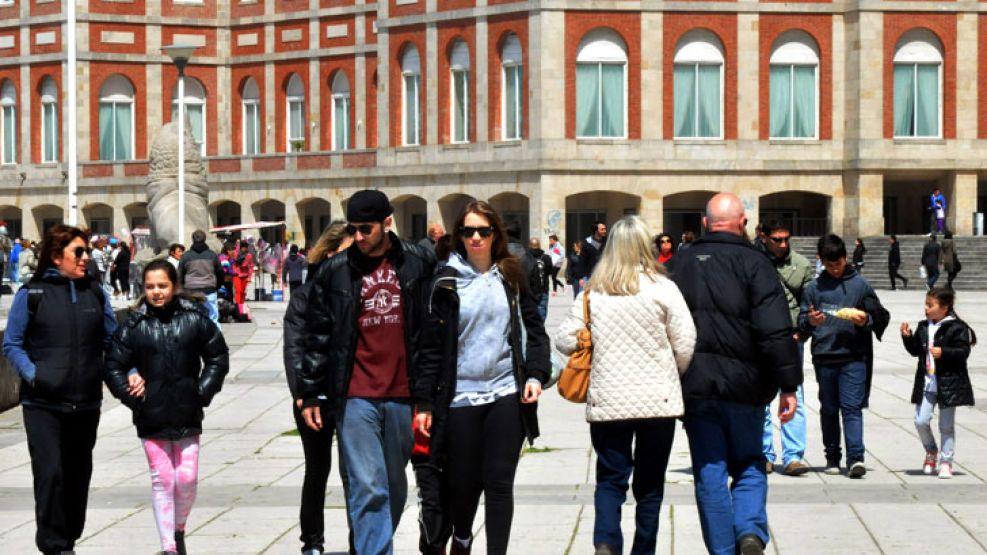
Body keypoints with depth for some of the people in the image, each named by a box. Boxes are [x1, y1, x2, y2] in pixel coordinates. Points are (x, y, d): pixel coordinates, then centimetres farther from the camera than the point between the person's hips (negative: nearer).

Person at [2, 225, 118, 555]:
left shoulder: (95, 293, 9)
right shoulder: (32, 293, -1)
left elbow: (112, 340, 13)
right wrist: (32, 373, -15)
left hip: (86, 403, 4)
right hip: (43, 403, -4)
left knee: (79, 474, 11)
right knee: (50, 472, -11)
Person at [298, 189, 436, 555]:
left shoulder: (420, 264, 3)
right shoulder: (335, 271, 2)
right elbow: (317, 336, 6)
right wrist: (308, 394, 5)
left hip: (403, 395, 2)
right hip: (355, 397, -2)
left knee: (395, 485, 13)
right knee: (368, 488, -8)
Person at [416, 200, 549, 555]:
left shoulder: (512, 276, 7)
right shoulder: (446, 282, 1)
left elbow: (534, 329, 9)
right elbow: (432, 346, 1)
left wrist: (536, 373, -6)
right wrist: (425, 402, -1)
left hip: (507, 393, 0)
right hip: (460, 396, 0)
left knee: (499, 481, -2)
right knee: (463, 481, 8)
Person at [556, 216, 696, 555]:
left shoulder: (593, 292, -1)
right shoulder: (662, 289, -7)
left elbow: (565, 341, 0)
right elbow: (685, 345, -6)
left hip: (607, 400, 1)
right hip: (657, 399, -1)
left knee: (610, 479, 9)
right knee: (650, 483, 12)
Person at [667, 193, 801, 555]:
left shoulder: (679, 265, 8)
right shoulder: (753, 264, -5)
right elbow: (775, 332, -12)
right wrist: (788, 386, -8)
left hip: (694, 388, 2)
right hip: (742, 388, -2)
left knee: (709, 473, 7)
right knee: (749, 466, 12)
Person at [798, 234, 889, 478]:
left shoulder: (860, 284, 6)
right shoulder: (814, 287, 10)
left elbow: (881, 316, 9)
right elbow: (801, 324, 10)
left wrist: (866, 319, -12)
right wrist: (810, 322, -13)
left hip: (853, 357, -2)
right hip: (823, 357, 2)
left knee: (851, 407, -10)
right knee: (828, 409, 9)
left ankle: (855, 458, -16)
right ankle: (832, 457, 18)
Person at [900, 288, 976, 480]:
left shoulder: (957, 328, -8)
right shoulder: (923, 327, 9)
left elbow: (963, 352, -12)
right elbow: (915, 350, 14)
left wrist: (943, 352, -24)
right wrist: (907, 337, -2)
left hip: (949, 383, -5)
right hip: (926, 383, 5)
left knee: (946, 426, 3)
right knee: (921, 421, -2)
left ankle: (946, 462, 12)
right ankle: (931, 452, 23)